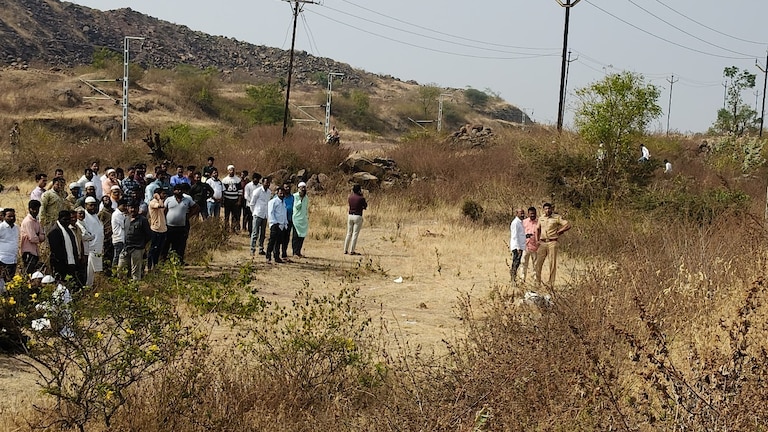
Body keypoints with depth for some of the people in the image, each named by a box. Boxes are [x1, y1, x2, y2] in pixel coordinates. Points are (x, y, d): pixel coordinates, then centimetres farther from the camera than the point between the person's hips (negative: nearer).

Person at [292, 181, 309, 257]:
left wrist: (307, 216, 18)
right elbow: (296, 206, -14)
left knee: (302, 236, 4)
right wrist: (301, 199, -21)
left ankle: (298, 252, 9)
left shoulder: (306, 197, 13)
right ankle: (295, 252, -5)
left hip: (304, 219, 6)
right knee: (296, 236, -7)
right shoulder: (295, 196, -6)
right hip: (297, 219, -6)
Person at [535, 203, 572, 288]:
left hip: (552, 243, -4)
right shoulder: (541, 218, 12)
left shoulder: (557, 217, -2)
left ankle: (551, 283, 0)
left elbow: (568, 225, -6)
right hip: (542, 243, 4)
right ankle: (538, 281, 9)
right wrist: (537, 240, 16)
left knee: (552, 263, -3)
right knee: (538, 262, -1)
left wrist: (558, 232, -3)